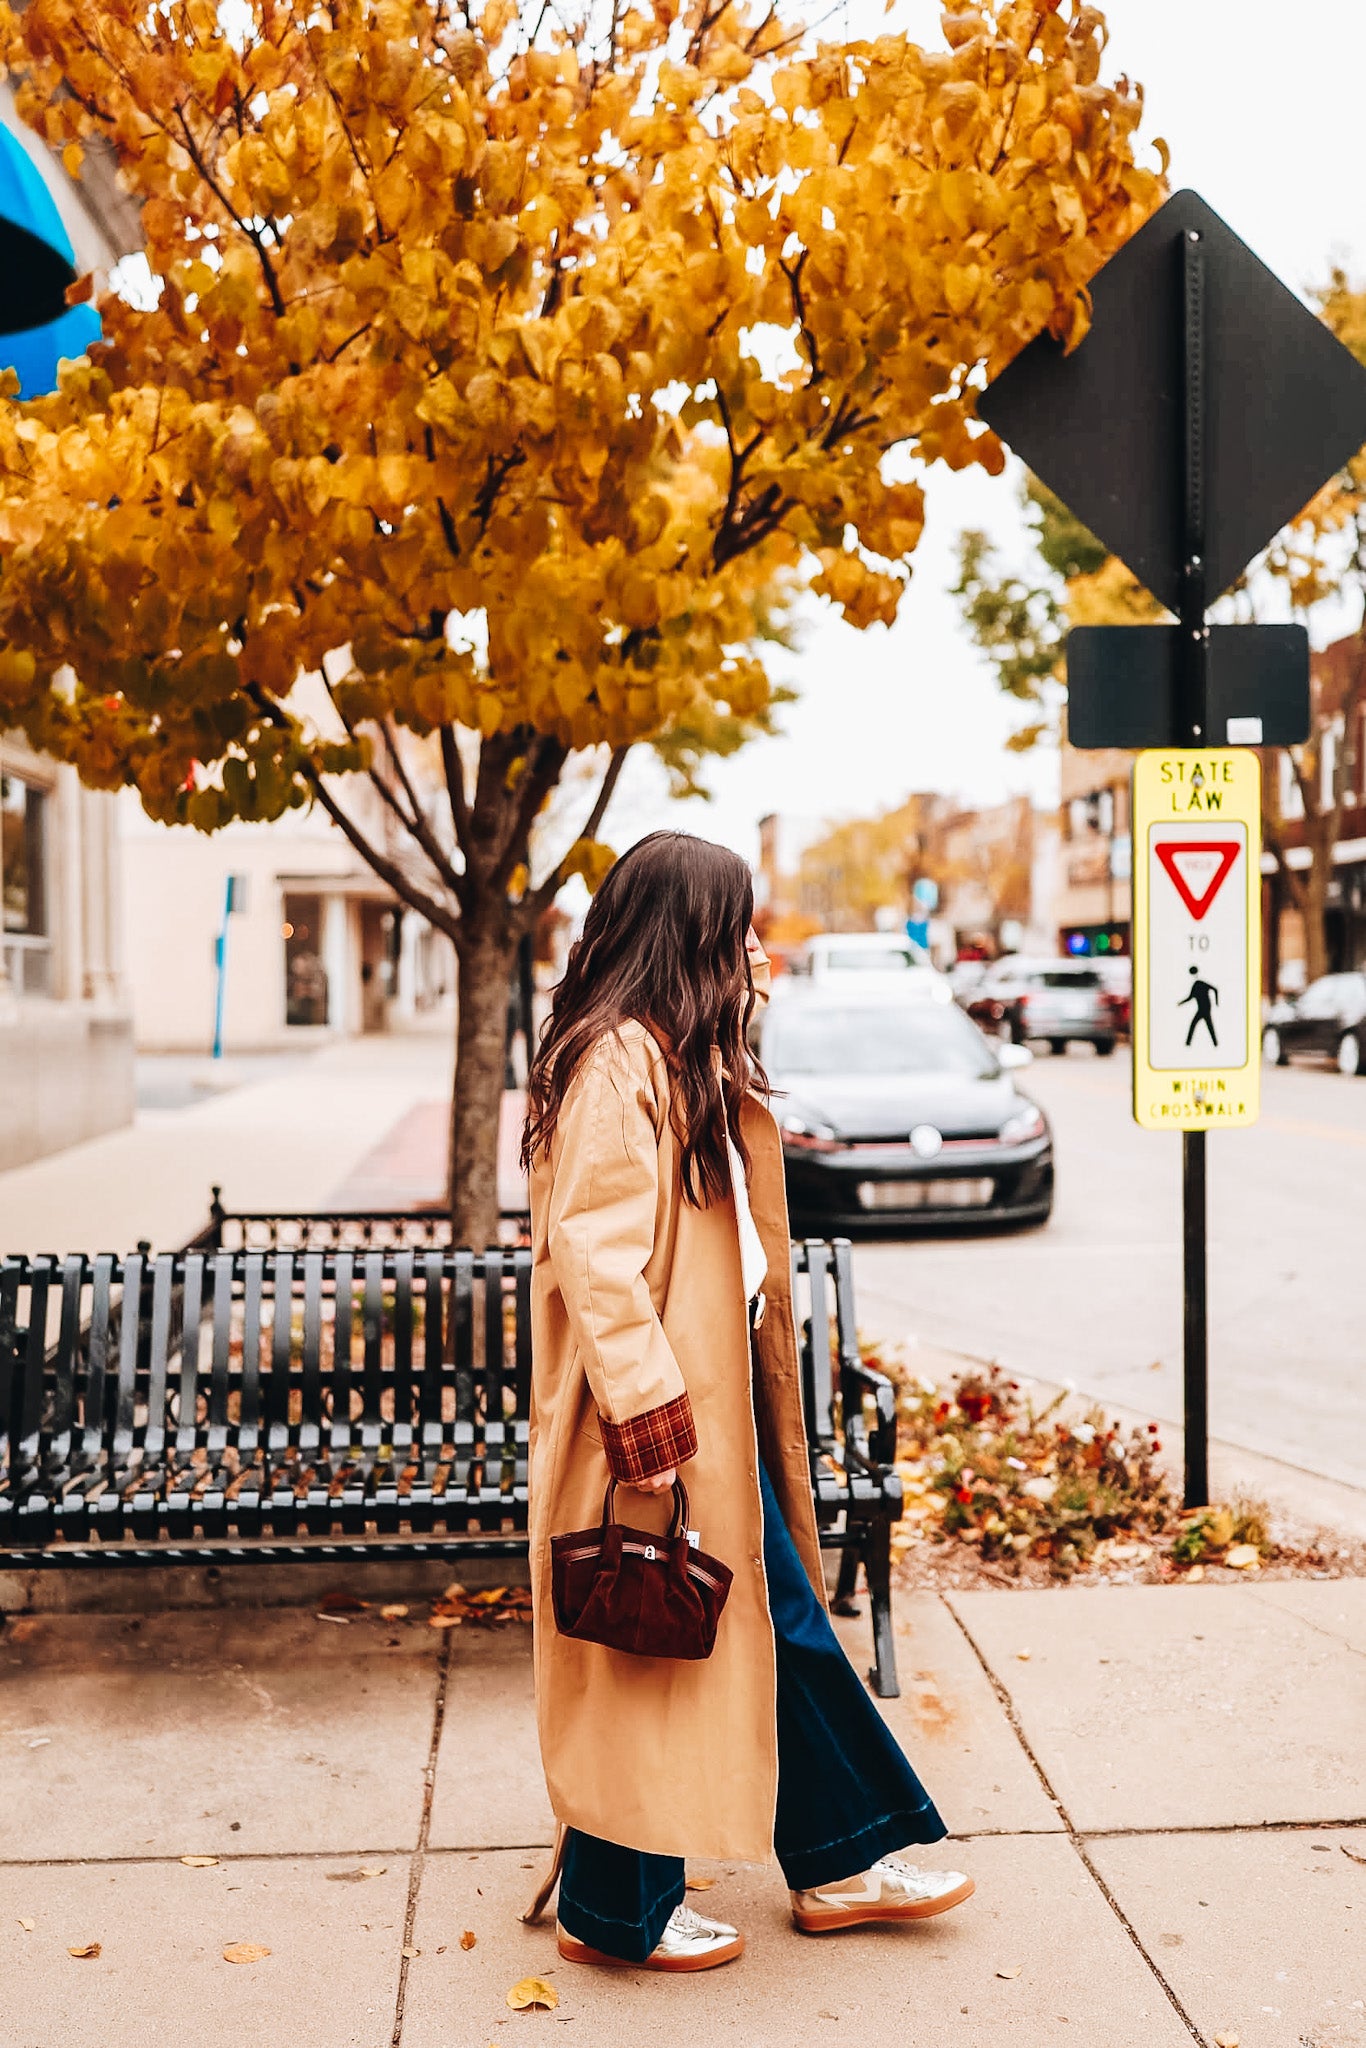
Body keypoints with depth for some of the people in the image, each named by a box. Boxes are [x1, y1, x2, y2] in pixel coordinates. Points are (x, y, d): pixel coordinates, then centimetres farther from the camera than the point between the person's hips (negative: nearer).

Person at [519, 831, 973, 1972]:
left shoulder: (681, 1059, 14)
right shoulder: (616, 1061, -19)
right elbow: (591, 1249, -25)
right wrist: (649, 1414, -26)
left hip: (718, 1397, 11)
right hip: (660, 1414, -11)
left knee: (781, 1620, 17)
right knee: (647, 1659, 3)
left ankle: (841, 1865, 30)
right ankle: (615, 1912, 21)